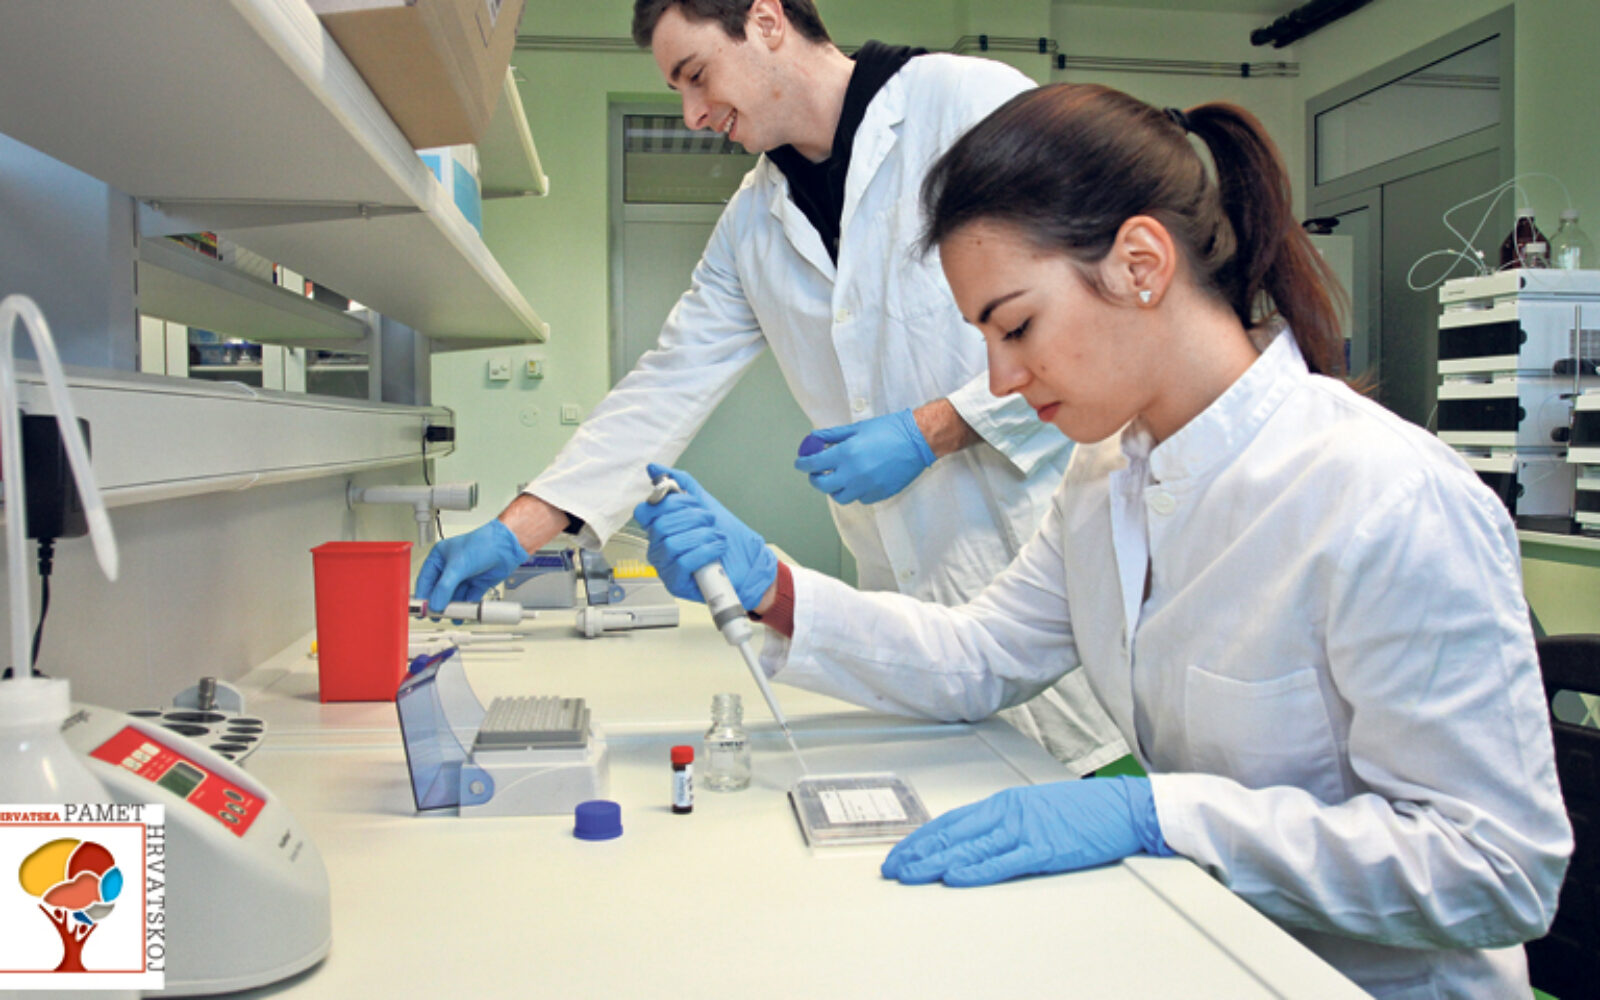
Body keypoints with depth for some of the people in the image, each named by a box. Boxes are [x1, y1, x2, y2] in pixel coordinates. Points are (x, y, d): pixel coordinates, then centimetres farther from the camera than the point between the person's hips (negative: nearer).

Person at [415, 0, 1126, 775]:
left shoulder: (971, 101, -4)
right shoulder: (753, 225, 14)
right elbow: (666, 389, 12)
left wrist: (930, 431, -13)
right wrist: (515, 532, 4)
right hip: (919, 590, 5)